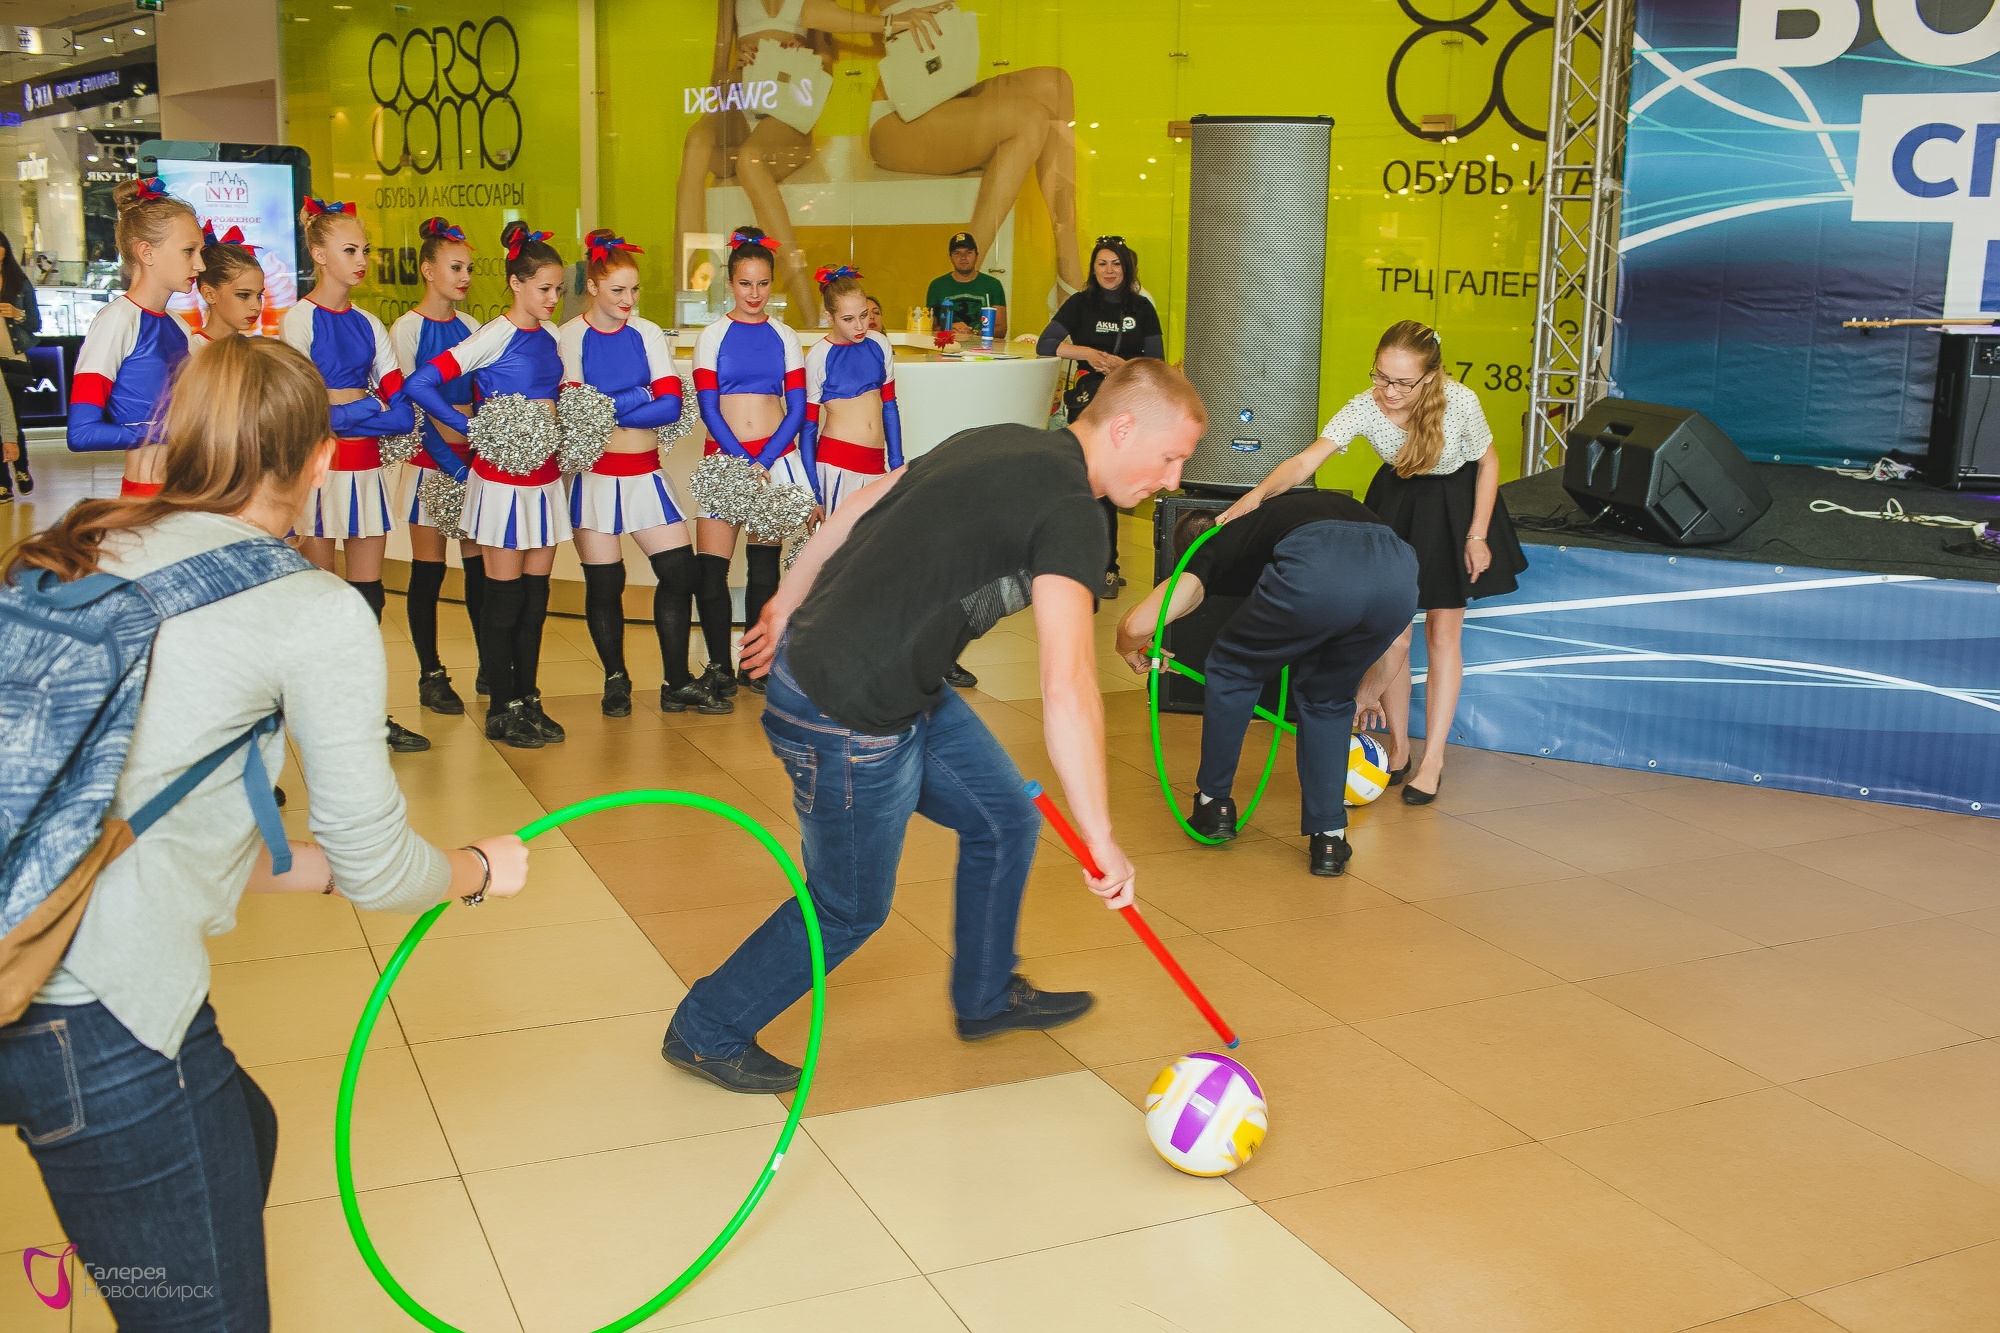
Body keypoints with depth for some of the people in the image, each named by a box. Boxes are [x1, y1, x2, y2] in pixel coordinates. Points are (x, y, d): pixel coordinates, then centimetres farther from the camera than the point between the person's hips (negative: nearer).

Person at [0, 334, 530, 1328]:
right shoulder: (316, 612, -7)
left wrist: (321, 864, 29)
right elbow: (378, 871, -1)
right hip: (103, 1017, -8)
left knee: (240, 1133, 32)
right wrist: (480, 870, 21)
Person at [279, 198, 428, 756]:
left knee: (368, 595, 7)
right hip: (321, 468, -5)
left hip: (366, 468, 5)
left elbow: (403, 412, 2)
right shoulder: (300, 317, -5)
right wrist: (370, 403, -12)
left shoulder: (368, 324, 10)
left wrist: (341, 409, -13)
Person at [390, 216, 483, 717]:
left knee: (480, 565, 7)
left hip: (473, 454, 5)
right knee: (429, 571, 2)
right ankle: (431, 676, 11)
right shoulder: (407, 328, -6)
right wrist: (450, 462, -17)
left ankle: (491, 669, 17)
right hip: (430, 459, -4)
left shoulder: (470, 327, 9)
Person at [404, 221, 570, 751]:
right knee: (504, 597, 1)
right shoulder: (496, 336, -13)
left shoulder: (549, 336, 7)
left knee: (536, 596, 10)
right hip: (502, 477, -6)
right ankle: (502, 710, 11)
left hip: (545, 476, 6)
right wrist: (473, 429, -17)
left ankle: (528, 701, 20)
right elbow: (420, 385, -19)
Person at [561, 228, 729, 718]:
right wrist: (639, 396, -14)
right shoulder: (570, 337, -3)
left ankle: (678, 685, 9)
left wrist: (607, 409, -14)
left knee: (680, 571, -3)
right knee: (604, 585, 3)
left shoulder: (648, 334, 4)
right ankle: (616, 681, 21)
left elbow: (671, 405, -7)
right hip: (595, 476, -2)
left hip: (646, 474, 3)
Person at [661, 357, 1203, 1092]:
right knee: (850, 908, 11)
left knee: (1006, 818, 18)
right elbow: (1067, 688, -29)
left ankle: (985, 997, 38)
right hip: (847, 717, -9)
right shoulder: (1069, 509, -21)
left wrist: (788, 606, 24)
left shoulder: (1003, 443, 6)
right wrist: (1100, 839, -24)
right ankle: (707, 1033, 30)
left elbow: (858, 508, 14)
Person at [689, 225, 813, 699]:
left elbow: (797, 410, 3)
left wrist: (763, 462, -9)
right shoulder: (712, 336, 4)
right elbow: (708, 409, -2)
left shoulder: (784, 337, 7)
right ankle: (718, 667, 4)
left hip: (777, 455, 1)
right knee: (710, 566, -9)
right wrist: (744, 463, -13)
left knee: (765, 564, 6)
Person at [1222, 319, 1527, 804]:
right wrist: (1258, 493, -54)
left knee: (1442, 633, -2)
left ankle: (1433, 761, 3)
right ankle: (1398, 747, 17)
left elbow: (1488, 462, -11)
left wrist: (1477, 535, -10)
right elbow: (1307, 460, -37)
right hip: (1396, 504, 2)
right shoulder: (1365, 408, -27)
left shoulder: (1460, 402, -29)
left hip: (1455, 505, -2)